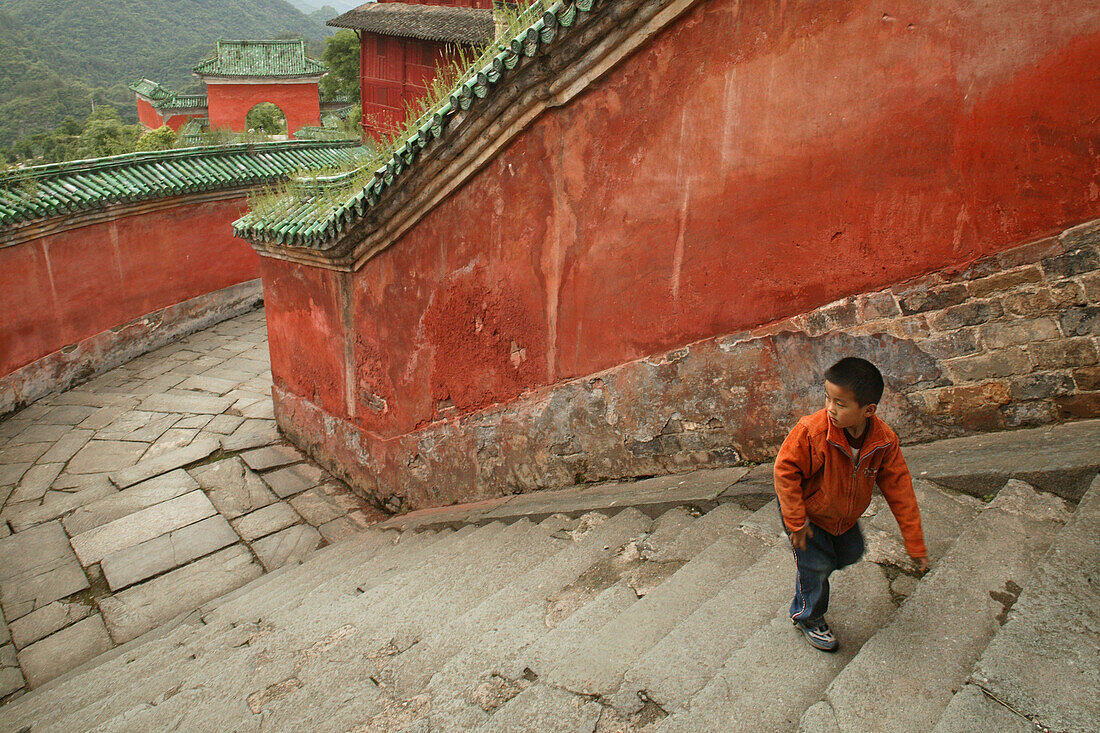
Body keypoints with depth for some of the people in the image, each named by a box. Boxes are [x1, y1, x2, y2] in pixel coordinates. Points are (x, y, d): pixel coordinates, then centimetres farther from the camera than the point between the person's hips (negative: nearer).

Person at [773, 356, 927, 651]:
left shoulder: (884, 441, -24)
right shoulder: (811, 431, -38)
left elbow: (900, 492, -13)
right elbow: (785, 471, -26)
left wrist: (915, 544, -7)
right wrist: (796, 522, -21)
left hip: (845, 516, 5)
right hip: (808, 512, -4)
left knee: (852, 553, 18)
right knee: (815, 565, 3)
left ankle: (814, 573, 48)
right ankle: (808, 617, 30)